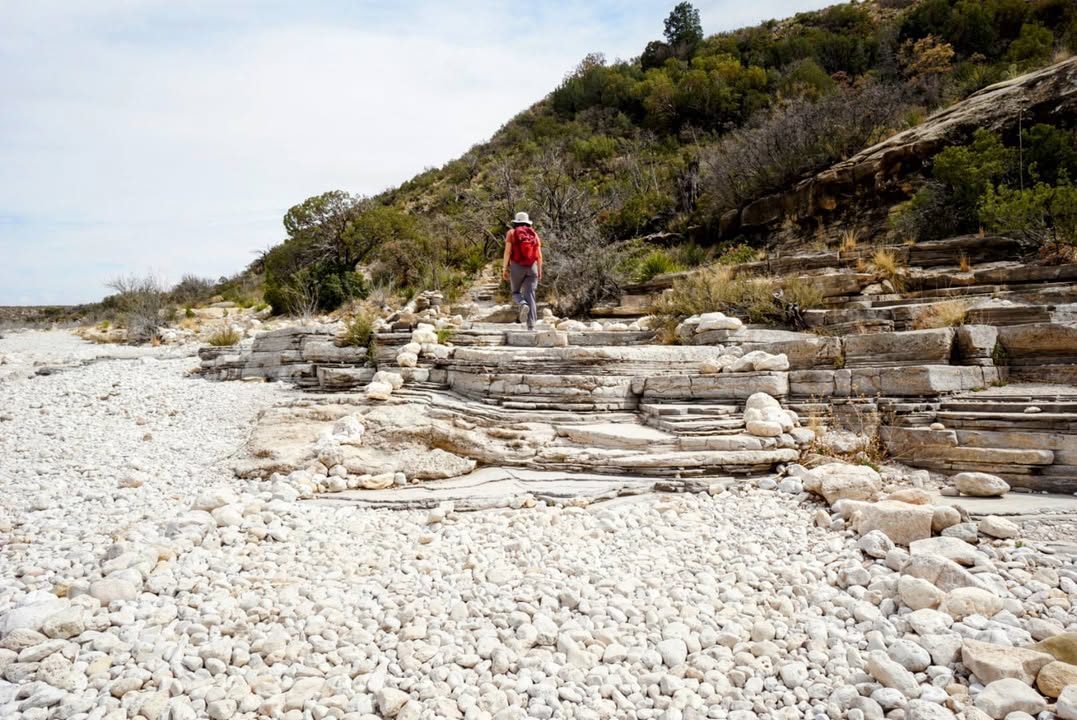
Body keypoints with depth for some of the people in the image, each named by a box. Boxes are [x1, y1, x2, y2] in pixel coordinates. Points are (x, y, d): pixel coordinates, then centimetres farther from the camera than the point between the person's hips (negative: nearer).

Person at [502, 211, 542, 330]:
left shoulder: (511, 233, 1)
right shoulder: (534, 234, 9)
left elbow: (507, 251, -8)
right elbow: (539, 255, 5)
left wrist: (504, 269, -6)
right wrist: (539, 271, 12)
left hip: (517, 267, -2)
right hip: (532, 268, 2)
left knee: (516, 293, 15)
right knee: (529, 295, 1)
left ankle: (523, 305, -20)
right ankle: (531, 326, -11)